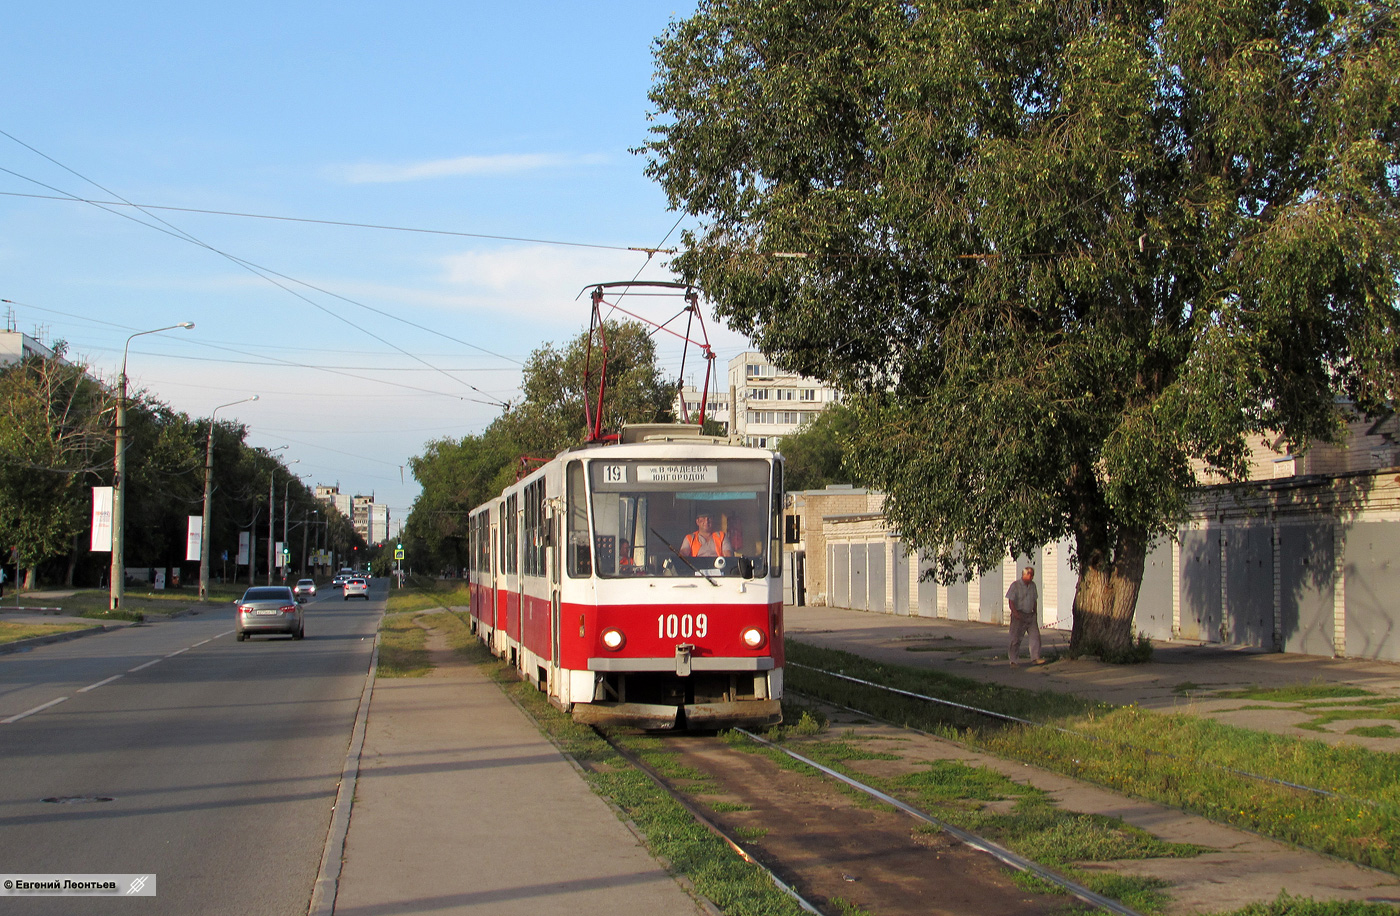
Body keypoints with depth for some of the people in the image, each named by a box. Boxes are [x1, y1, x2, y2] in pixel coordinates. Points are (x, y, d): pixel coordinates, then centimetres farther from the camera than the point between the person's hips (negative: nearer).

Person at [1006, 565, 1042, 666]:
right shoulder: (1015, 585, -7)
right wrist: (1015, 613, -21)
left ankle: (1035, 658, -3)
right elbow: (1010, 601, -11)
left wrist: (1035, 613, 14)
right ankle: (1013, 660, 7)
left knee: (1035, 636, -6)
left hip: (1030, 615, 5)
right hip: (1019, 615, -5)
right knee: (1016, 638, -1)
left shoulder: (1032, 585, 12)